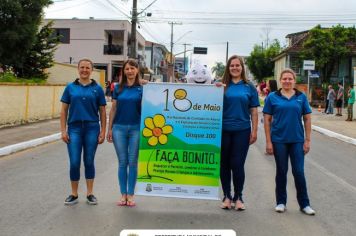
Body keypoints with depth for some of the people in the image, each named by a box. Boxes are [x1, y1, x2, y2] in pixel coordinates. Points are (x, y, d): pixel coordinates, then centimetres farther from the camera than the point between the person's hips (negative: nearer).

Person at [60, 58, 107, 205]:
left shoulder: (97, 88, 4)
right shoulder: (70, 87, 6)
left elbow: (102, 112, 5)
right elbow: (64, 110, 6)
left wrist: (103, 131, -1)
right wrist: (63, 131, -1)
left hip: (92, 128, 0)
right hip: (74, 128, 0)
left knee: (89, 162, 7)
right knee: (74, 163, 0)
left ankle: (90, 194, 19)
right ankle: (74, 195, 15)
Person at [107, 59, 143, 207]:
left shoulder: (142, 88, 1)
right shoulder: (118, 88, 7)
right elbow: (113, 109, 8)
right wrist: (109, 129, 5)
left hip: (136, 128, -1)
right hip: (119, 128, 2)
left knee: (133, 162, 4)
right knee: (122, 162, 6)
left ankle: (131, 195, 14)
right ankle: (123, 194, 15)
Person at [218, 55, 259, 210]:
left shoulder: (249, 87, 4)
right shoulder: (222, 86, 4)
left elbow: (254, 111, 5)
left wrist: (254, 131, 1)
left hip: (242, 130, -1)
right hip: (224, 130, 1)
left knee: (237, 165, 0)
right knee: (224, 164, 8)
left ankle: (238, 197, 17)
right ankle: (227, 196, 23)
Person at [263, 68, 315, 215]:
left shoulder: (301, 97, 3)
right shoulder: (273, 97, 0)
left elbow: (307, 119, 5)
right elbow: (267, 120, 0)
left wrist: (307, 140, 0)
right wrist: (268, 141, -4)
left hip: (297, 140, 1)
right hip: (279, 140, 0)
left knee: (299, 172, 2)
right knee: (281, 171, 10)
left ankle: (304, 204, 15)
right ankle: (281, 202, 23)